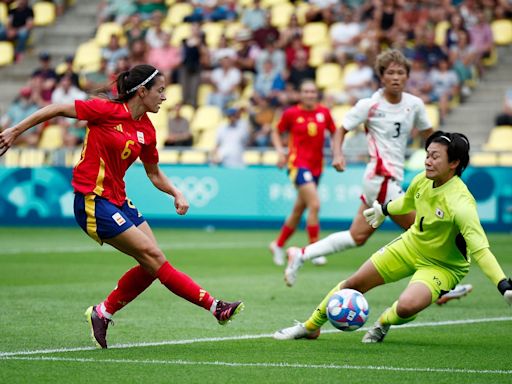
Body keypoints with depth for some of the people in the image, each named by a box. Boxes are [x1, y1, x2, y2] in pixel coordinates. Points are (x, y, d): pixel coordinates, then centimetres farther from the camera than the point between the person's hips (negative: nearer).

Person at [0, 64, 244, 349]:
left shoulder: (146, 129, 7)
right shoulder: (107, 111, -14)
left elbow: (154, 174, 19)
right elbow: (57, 109, -7)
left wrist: (176, 192, 1)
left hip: (118, 201, 8)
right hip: (93, 202, -8)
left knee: (152, 265, 0)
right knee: (153, 256, -11)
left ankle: (103, 313, 14)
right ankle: (214, 306, -11)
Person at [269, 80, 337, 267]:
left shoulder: (324, 113, 3)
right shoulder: (291, 113, -4)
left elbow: (335, 133, 15)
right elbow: (276, 133, 9)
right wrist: (280, 151, -6)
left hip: (316, 165, 5)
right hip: (298, 163, -5)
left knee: (299, 210, 13)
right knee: (314, 204, -20)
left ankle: (278, 245, 31)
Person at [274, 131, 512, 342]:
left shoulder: (460, 202, -35)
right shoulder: (422, 181, -13)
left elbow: (480, 249, -40)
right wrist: (385, 209, 32)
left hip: (442, 266, -6)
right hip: (411, 245, 6)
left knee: (407, 307, -31)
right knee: (354, 284, 7)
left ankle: (383, 324, 7)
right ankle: (311, 327, 31)